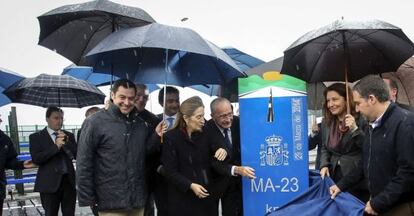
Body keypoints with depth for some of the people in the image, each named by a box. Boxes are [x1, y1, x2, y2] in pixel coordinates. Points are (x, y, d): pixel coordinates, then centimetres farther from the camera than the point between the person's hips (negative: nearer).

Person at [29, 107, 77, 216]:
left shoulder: (69, 135, 12)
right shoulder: (36, 137, 1)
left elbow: (77, 155, 4)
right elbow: (36, 159, -11)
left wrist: (66, 142, -10)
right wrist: (55, 146, -17)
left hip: (69, 181, 3)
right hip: (50, 183, -3)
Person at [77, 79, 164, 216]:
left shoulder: (140, 124, 10)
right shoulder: (95, 122, -7)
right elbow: (84, 163, -8)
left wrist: (156, 136, 1)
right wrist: (87, 199, -10)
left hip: (138, 200, 5)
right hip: (111, 202, -5)